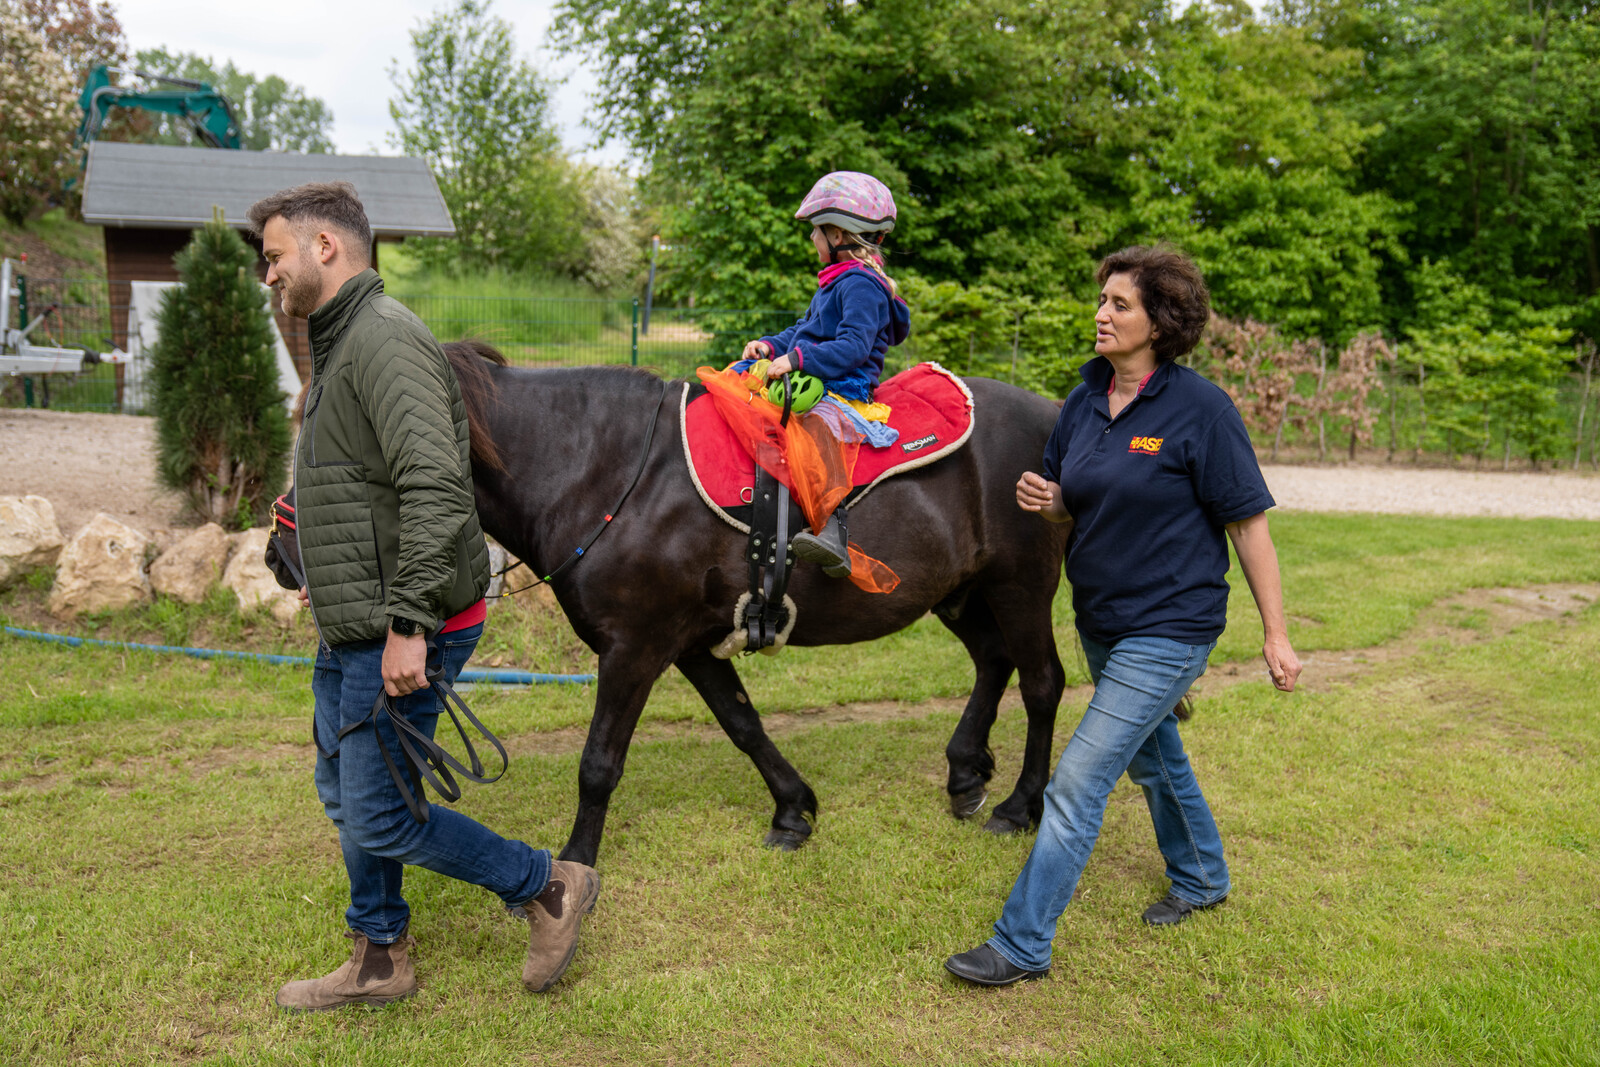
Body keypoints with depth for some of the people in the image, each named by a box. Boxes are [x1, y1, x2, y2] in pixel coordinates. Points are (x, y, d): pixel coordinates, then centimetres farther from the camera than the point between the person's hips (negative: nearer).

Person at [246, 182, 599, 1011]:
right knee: (344, 795, 19)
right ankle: (378, 962, 36)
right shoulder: (340, 344, 16)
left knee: (379, 818, -4)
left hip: (396, 634, -11)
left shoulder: (384, 339, -19)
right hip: (351, 629, 11)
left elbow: (435, 489, -30)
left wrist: (407, 622, -31)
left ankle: (549, 888, 13)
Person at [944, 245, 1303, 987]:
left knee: (1078, 784, -9)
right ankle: (1202, 879, 49)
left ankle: (1022, 945, 2)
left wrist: (1275, 635, -13)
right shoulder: (1085, 402, 1)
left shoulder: (1202, 409, -17)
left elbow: (1248, 526, -14)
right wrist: (1043, 499, -12)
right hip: (1100, 620, 8)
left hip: (1170, 627, -7)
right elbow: (1070, 502, 12)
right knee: (1153, 760, 25)